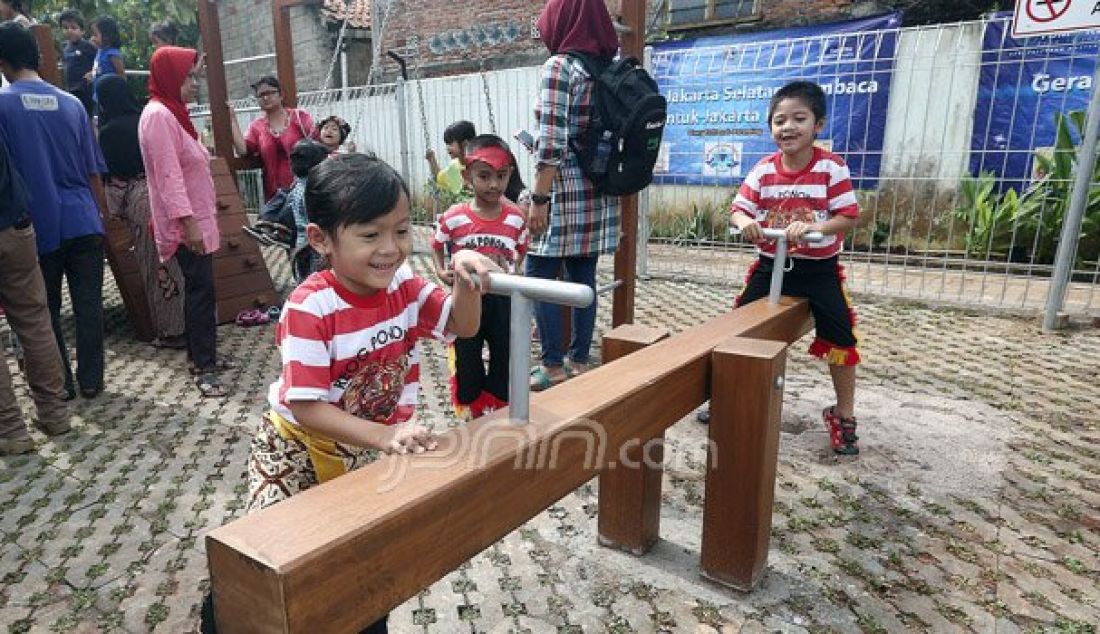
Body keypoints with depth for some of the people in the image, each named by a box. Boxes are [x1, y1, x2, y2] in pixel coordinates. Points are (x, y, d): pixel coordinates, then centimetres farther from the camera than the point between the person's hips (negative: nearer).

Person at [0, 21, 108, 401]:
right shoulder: (71, 103, 6)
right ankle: (90, 381, 13)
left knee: (46, 310, 10)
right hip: (83, 222, 2)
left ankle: (60, 384, 18)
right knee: (89, 305, 6)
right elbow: (93, 172, 8)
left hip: (38, 227, -2)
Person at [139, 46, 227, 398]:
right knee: (201, 290, -10)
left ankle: (199, 353, 22)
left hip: (196, 217, 10)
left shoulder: (172, 113, 17)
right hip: (185, 221, -10)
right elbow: (168, 175, -21)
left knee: (198, 289, 13)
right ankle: (205, 368, -5)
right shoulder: (158, 115, -14)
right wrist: (188, 222, -26)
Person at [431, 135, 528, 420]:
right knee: (467, 359, 12)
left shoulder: (516, 218, -8)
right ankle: (472, 413, 33)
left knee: (504, 356, 13)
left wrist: (513, 269, -5)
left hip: (502, 297, 2)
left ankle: (499, 413, 34)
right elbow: (436, 245, 6)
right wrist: (441, 271, -9)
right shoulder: (454, 218, -13)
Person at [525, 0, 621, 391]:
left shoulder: (560, 65, -10)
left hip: (566, 190, -8)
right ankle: (579, 360, 20)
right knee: (583, 276, 11)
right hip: (598, 190, 8)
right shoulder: (608, 67, 12)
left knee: (539, 276, 2)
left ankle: (554, 366, 6)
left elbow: (552, 142, -18)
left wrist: (538, 198, -14)